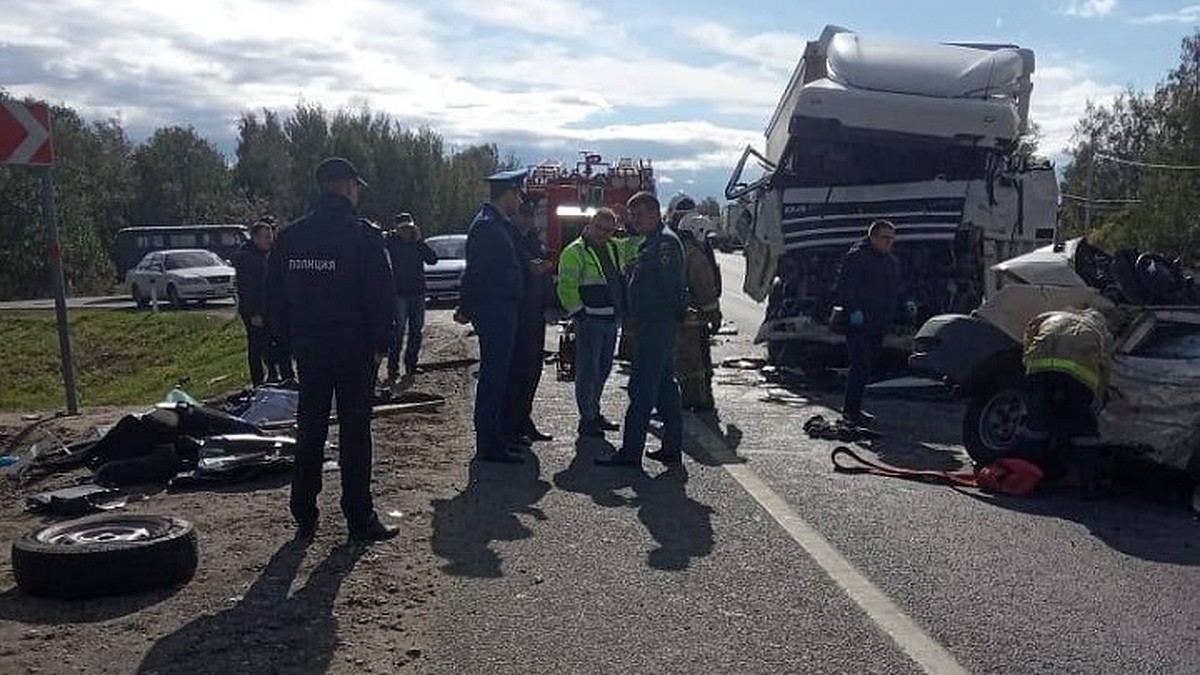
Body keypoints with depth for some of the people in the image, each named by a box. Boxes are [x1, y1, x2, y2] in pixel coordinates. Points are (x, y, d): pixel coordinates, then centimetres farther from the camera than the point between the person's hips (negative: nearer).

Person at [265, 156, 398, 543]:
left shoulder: (291, 236, 6)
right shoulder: (363, 235, -9)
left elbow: (274, 294, 9)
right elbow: (381, 297, -11)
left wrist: (289, 338, 14)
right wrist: (380, 343, -3)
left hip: (308, 347, 5)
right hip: (354, 347, -4)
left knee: (309, 430, 12)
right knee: (354, 431, 1)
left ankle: (304, 518, 18)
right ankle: (359, 519, 6)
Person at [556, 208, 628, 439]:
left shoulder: (614, 249, 14)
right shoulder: (575, 251, -10)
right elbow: (566, 287, -15)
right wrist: (579, 313, -18)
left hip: (611, 321, 8)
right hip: (590, 321, -8)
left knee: (603, 369, 15)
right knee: (588, 370, -3)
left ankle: (594, 413, 27)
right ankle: (587, 419, 4)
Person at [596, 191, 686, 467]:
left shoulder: (665, 241, -13)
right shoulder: (651, 241, 20)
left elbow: (668, 286, -21)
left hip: (657, 325, -11)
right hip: (653, 325, 11)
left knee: (642, 387, -9)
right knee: (665, 385, 13)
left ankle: (631, 450, -7)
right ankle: (672, 447, 21)